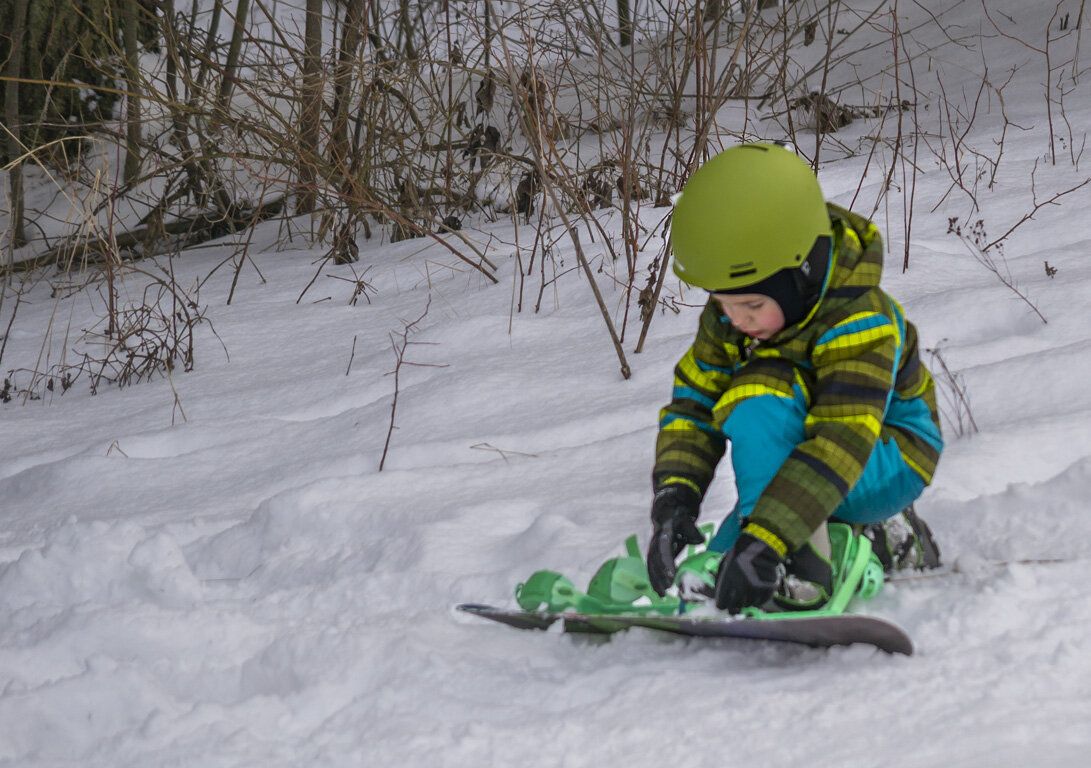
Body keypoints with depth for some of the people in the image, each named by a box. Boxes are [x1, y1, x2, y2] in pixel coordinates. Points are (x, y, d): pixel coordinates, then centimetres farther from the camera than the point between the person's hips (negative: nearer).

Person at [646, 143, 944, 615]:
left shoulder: (861, 322, -32)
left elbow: (841, 443, -41)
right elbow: (693, 406, -9)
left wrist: (763, 540, -50)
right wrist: (674, 496, -28)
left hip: (887, 462, -8)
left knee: (760, 408, -32)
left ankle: (794, 572, -34)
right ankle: (878, 540, 4)